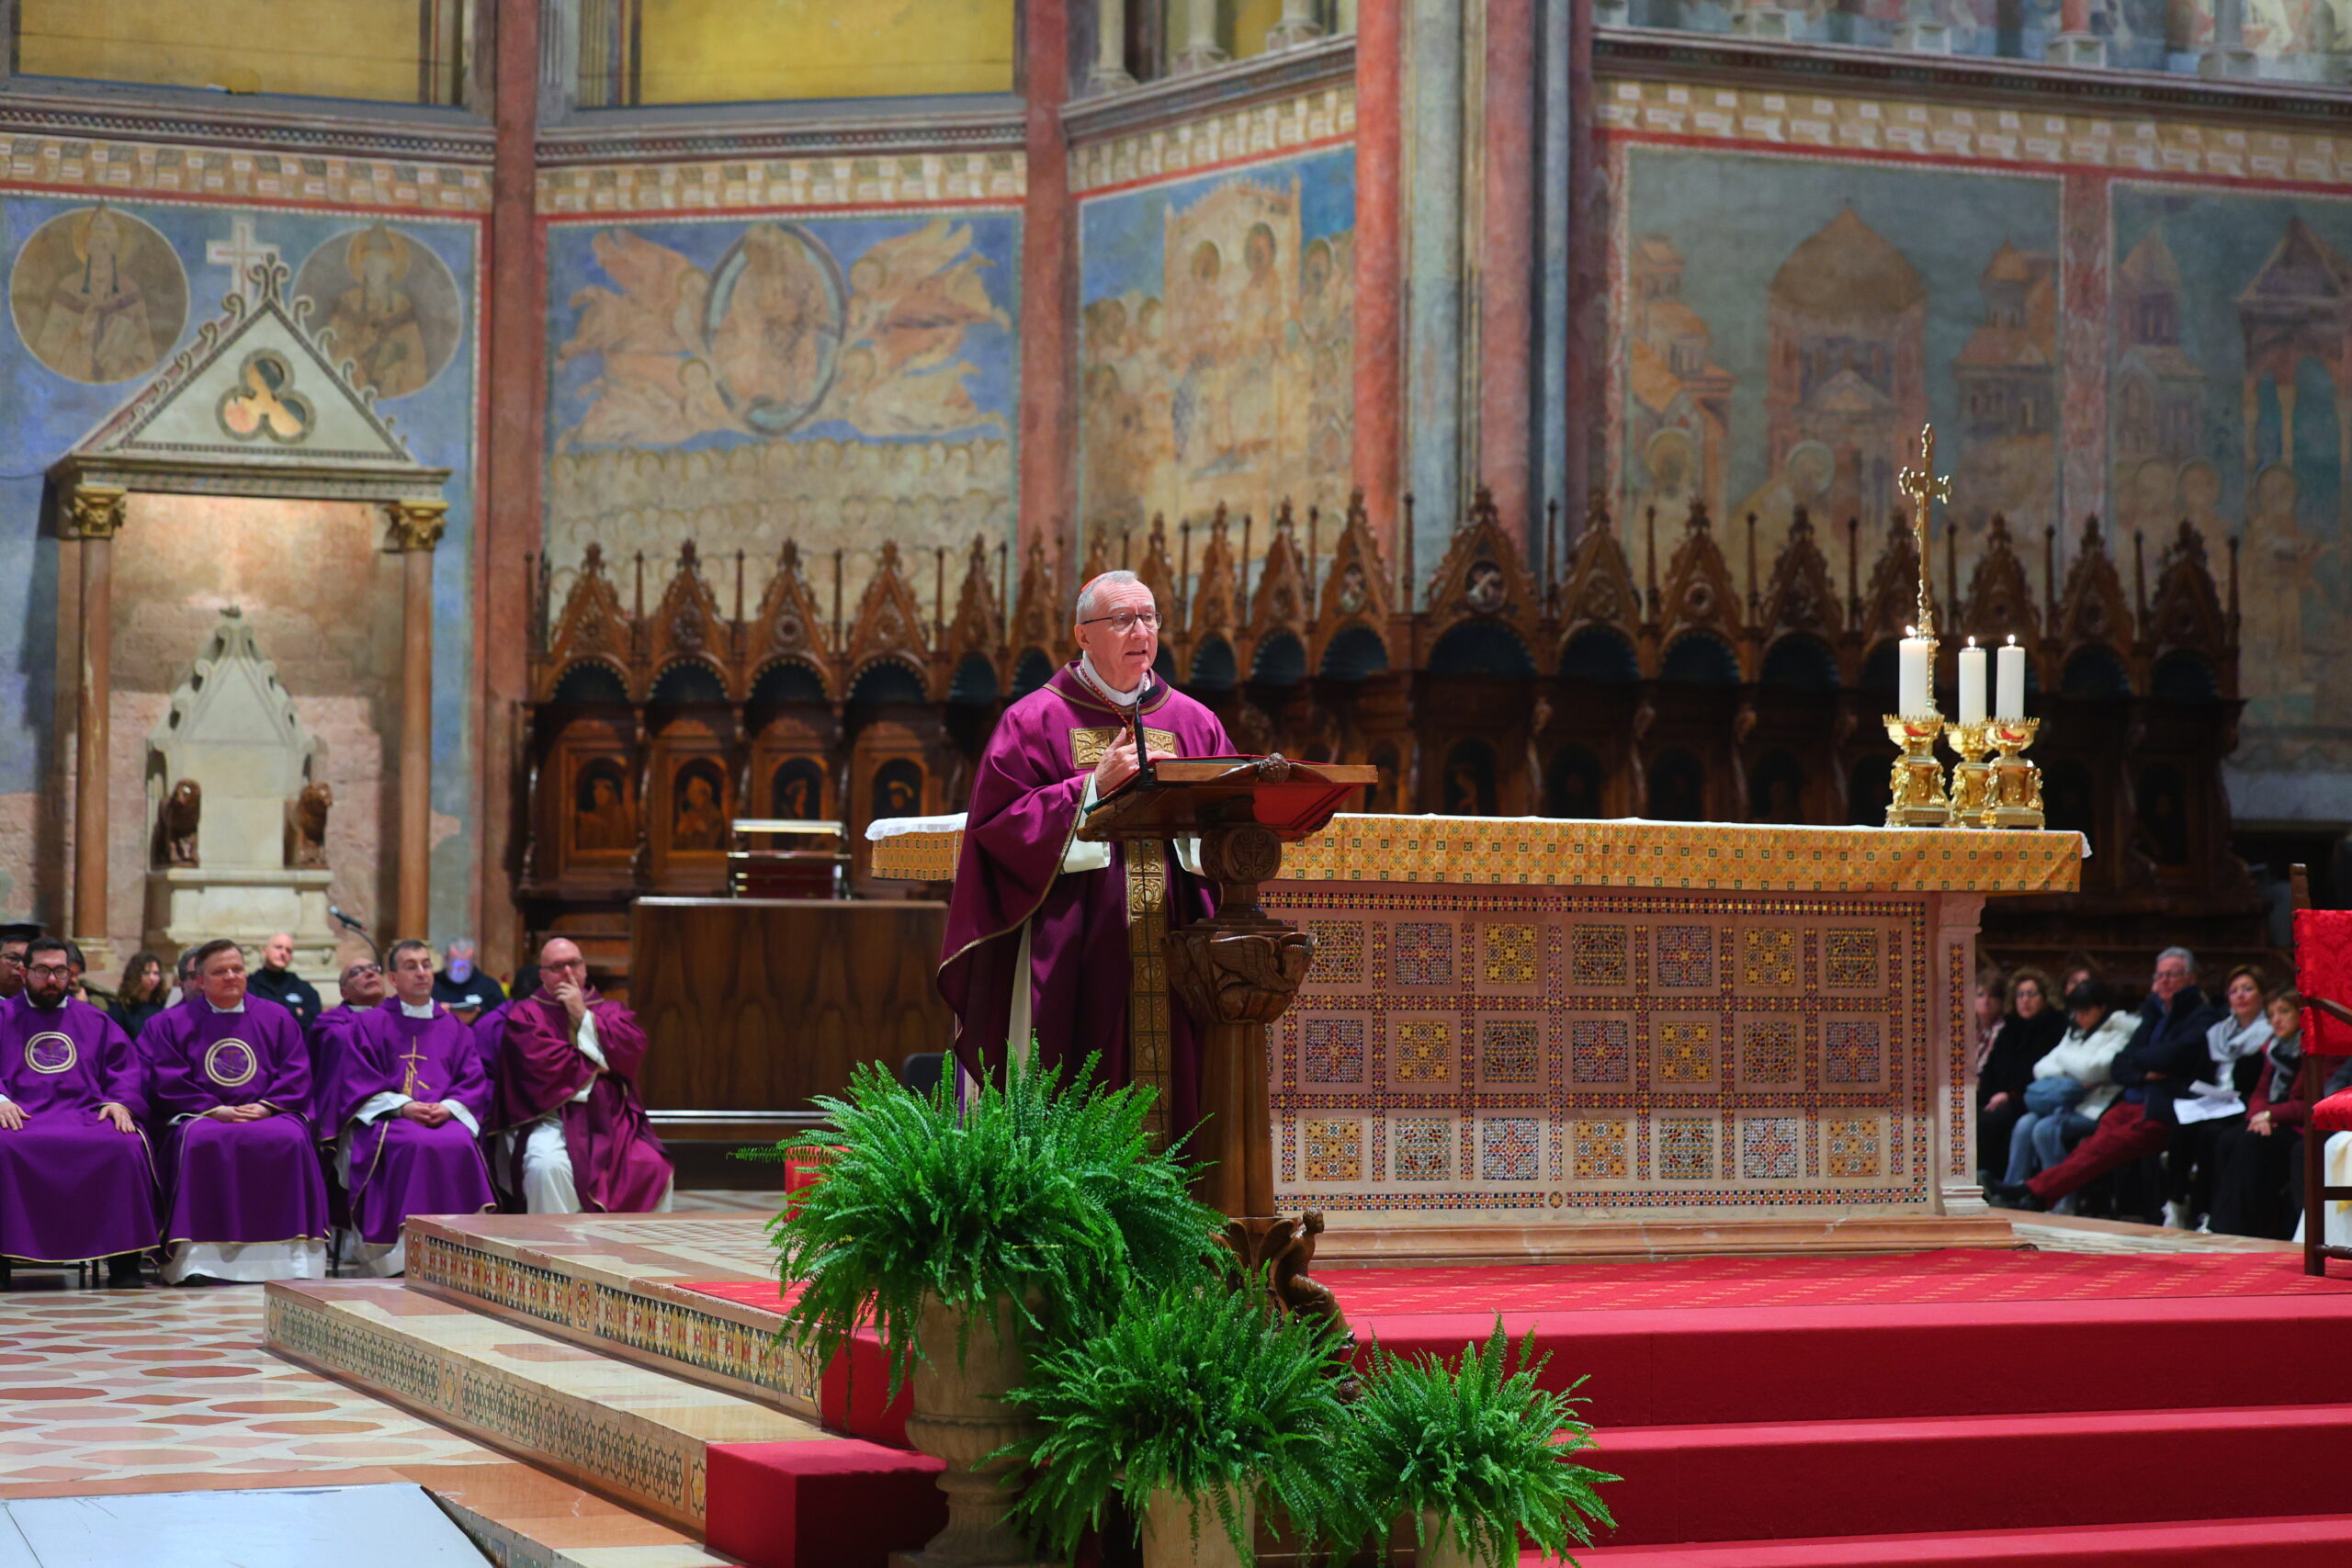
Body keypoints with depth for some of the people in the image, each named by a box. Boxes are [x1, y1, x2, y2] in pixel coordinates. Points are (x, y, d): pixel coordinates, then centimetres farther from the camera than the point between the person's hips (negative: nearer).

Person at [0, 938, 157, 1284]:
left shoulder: (95, 1021, 27)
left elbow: (125, 1067, 16)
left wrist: (120, 1101, -6)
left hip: (87, 1112, 1)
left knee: (126, 1146, -32)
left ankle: (123, 1260, -27)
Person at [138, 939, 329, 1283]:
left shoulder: (277, 1018, 17)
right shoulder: (170, 1024, 14)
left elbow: (297, 1075, 9)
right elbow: (168, 1083, 3)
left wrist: (265, 1107, -9)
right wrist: (214, 1110, -12)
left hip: (268, 1113, 1)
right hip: (202, 1116, -1)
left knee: (290, 1140, -33)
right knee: (200, 1143, -36)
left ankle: (288, 1255, -31)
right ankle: (198, 1258, -37)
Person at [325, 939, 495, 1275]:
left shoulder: (454, 1027, 21)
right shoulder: (371, 1024, 13)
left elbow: (474, 1082, 11)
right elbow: (359, 1083, 2)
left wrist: (448, 1108, -11)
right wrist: (403, 1107, -14)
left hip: (445, 1117, 2)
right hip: (386, 1120, -2)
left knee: (459, 1144, -34)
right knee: (417, 1145, -36)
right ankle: (403, 1255, -35)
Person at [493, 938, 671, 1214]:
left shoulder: (609, 1011, 19)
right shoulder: (526, 1014, 8)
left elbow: (633, 1051, -1)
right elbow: (543, 1065, -9)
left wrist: (583, 1016, -3)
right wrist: (593, 1068, 0)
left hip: (610, 1119, 3)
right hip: (552, 1117, -3)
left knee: (654, 1167, -21)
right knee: (548, 1166, -35)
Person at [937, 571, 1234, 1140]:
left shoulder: (1194, 724, 16)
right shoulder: (1036, 721, 5)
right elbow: (996, 821, -4)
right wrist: (1094, 786, -11)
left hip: (1174, 958, 3)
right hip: (1073, 959, -3)